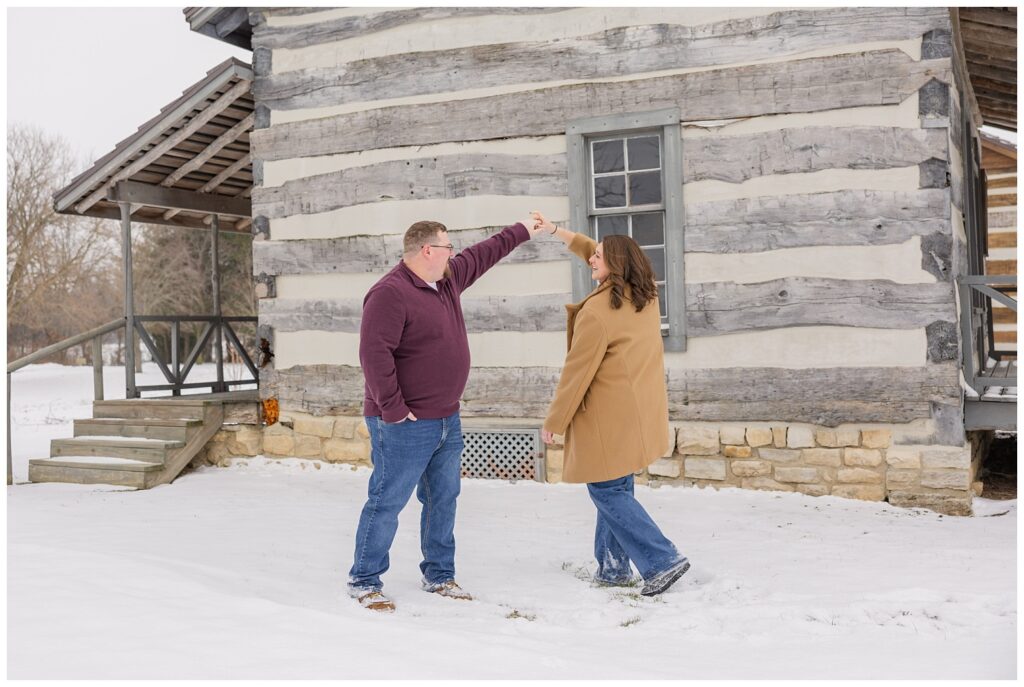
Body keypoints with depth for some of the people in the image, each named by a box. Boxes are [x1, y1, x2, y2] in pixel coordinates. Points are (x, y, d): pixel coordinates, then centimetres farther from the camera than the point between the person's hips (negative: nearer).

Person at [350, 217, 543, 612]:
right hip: (404, 427, -9)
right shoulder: (390, 294, -18)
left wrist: (521, 232, 34)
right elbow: (374, 354, -25)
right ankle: (364, 581, 13)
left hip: (447, 421, 9)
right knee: (387, 503, 0)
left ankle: (439, 576, 28)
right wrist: (392, 409, -23)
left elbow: (482, 256, 28)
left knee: (443, 501, 15)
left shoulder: (448, 280, 11)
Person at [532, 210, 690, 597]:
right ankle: (613, 567, 24)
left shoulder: (597, 311, -18)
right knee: (616, 489, 17)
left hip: (610, 417, -9)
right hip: (639, 415, 9)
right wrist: (555, 231, 27)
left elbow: (576, 373, -15)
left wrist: (553, 422, -4)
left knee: (607, 491, 0)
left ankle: (662, 560, -3)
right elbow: (602, 255, 23)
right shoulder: (647, 296, 7)